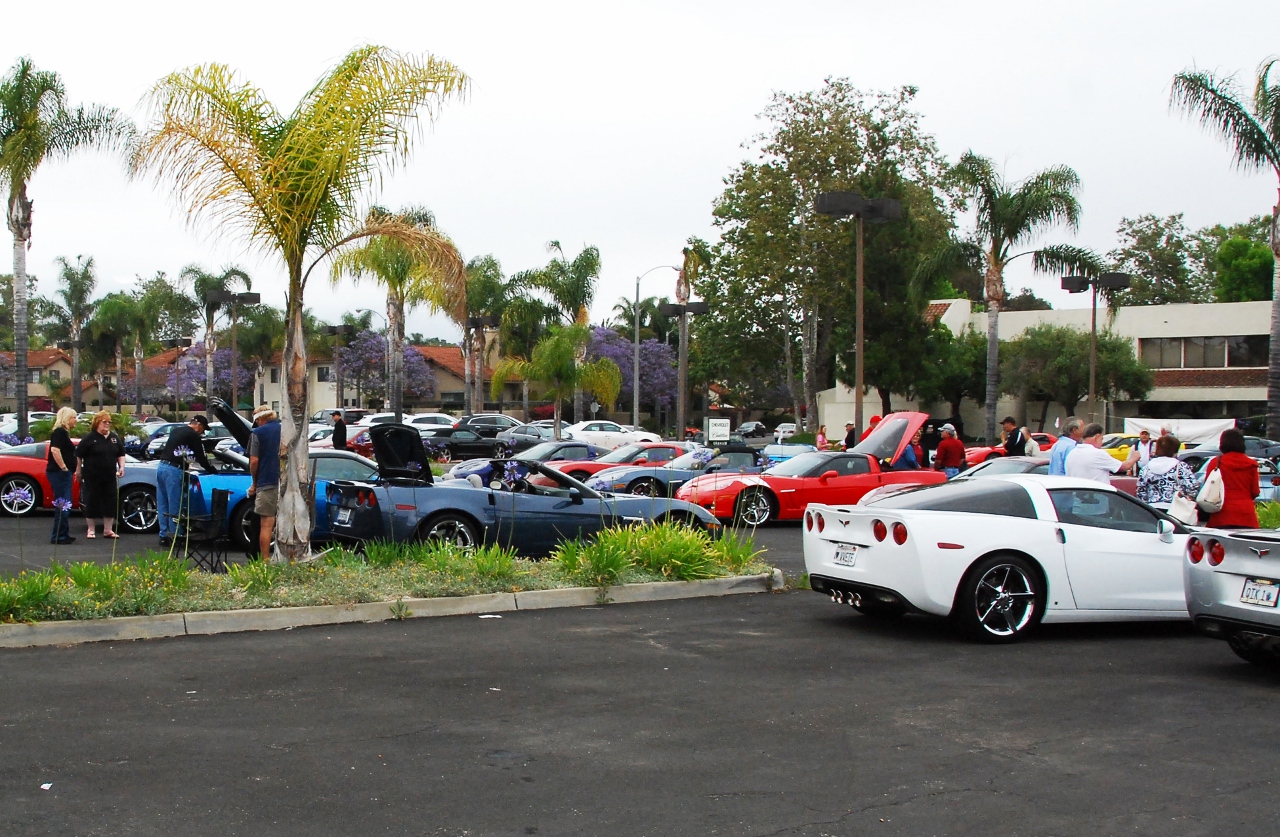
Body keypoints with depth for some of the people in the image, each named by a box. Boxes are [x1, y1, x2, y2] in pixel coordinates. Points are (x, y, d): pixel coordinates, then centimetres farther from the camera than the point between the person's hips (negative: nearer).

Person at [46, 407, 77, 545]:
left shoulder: (63, 432, 19)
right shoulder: (60, 432, -13)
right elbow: (55, 450, -26)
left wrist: (71, 469, 21)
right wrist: (63, 467, -22)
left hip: (62, 473, 11)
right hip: (59, 473, -11)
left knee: (65, 506, 14)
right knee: (63, 506, -9)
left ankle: (63, 535, 19)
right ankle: (58, 536, -6)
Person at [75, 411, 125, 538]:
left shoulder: (114, 437, 10)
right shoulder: (89, 438, -5)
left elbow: (121, 454, 18)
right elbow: (78, 455, -3)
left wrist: (121, 467, 4)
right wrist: (78, 470, -3)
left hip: (110, 477, 5)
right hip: (92, 477, -5)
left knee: (110, 503, 4)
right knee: (92, 503, 1)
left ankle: (108, 530, 12)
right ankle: (91, 530, 11)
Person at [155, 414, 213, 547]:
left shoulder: (175, 430, 20)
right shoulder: (193, 435, -4)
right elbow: (200, 458, -2)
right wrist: (212, 471, 11)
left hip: (161, 467, 8)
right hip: (173, 470, -8)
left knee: (162, 505, 10)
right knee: (174, 506, -3)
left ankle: (164, 535, 13)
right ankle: (173, 536, -1)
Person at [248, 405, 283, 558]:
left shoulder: (258, 433, -1)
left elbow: (254, 461, -5)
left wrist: (255, 483, 8)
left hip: (267, 484, -3)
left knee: (266, 525, 0)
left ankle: (265, 561, 1)